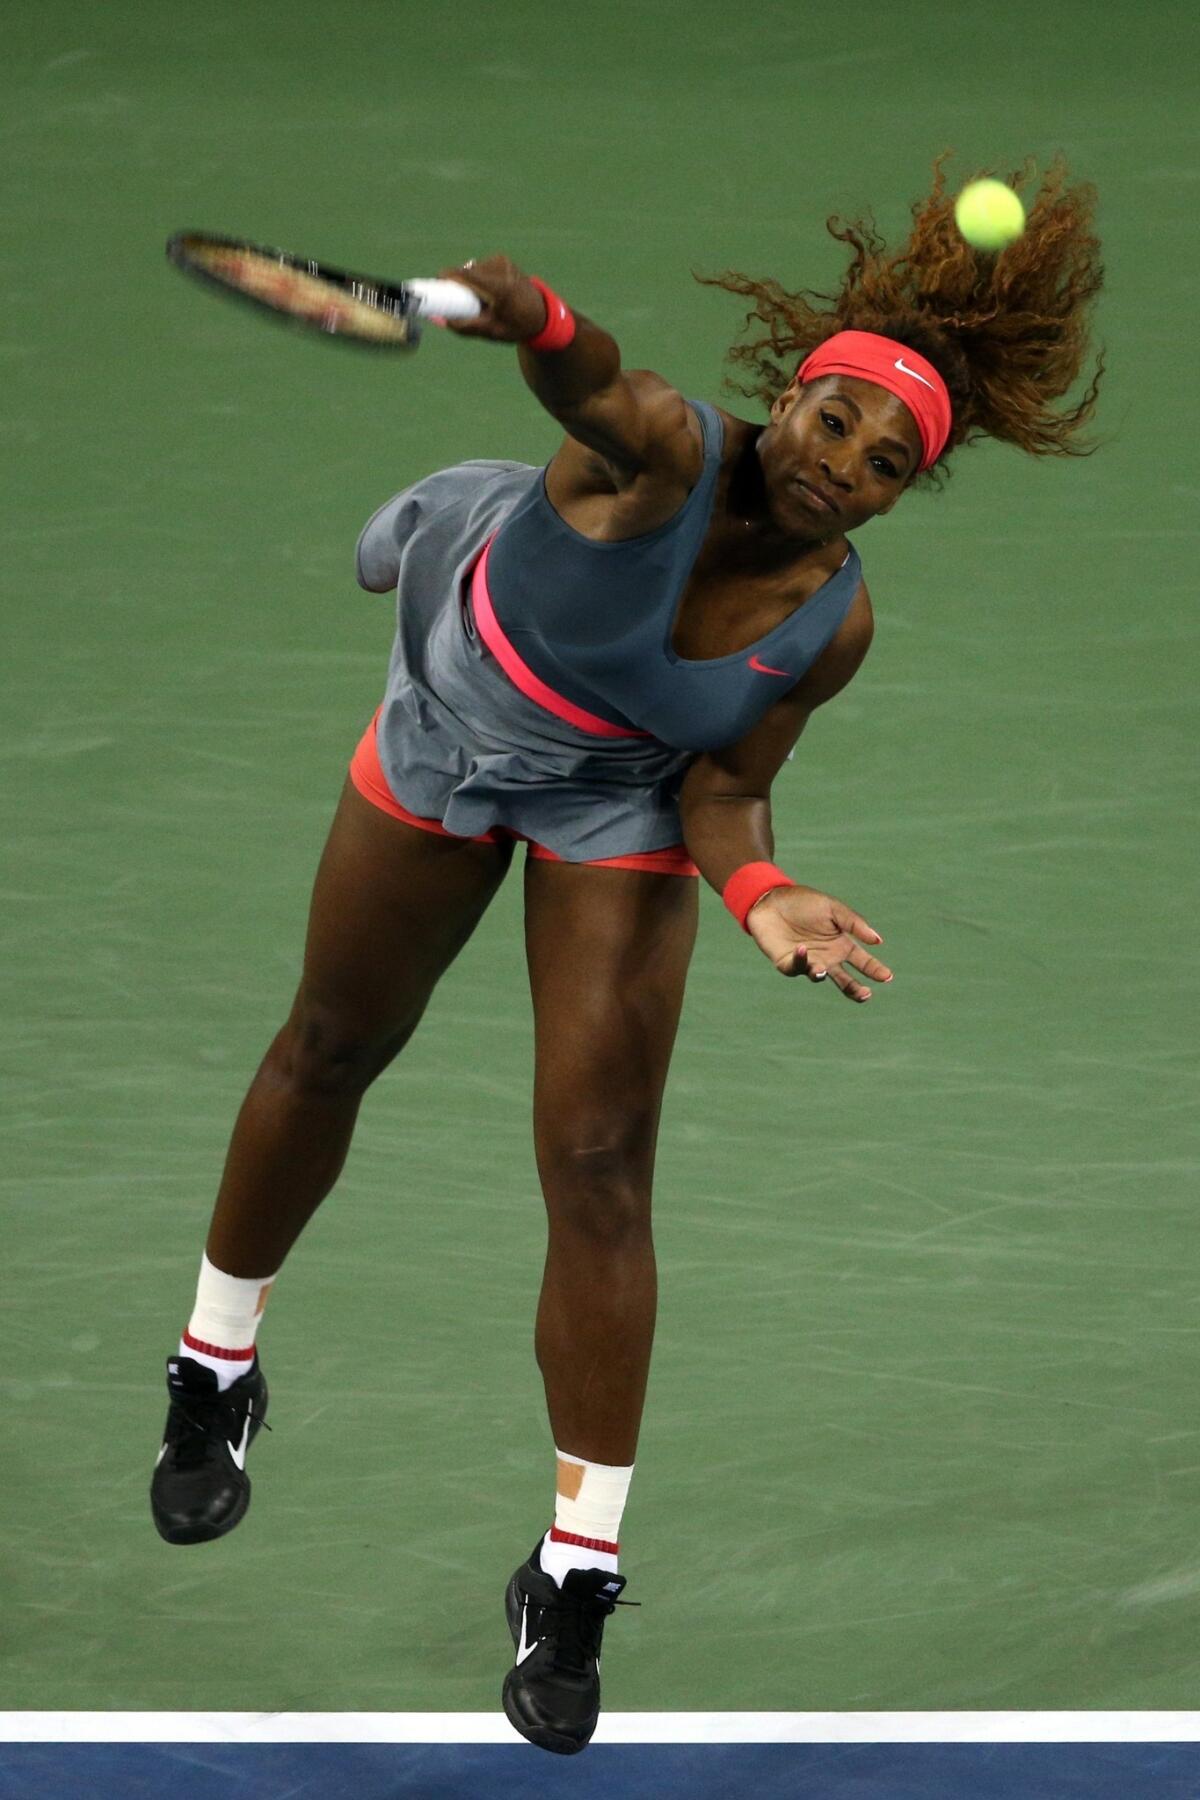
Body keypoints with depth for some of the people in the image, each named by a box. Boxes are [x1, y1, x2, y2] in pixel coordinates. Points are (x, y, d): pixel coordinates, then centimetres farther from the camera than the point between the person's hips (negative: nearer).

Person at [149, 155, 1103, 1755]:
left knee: (598, 1167, -6)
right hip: (447, 738, -1)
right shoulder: (664, 456, -36)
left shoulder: (832, 624, -25)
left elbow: (724, 785, -13)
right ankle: (216, 1373, 45)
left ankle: (577, 1575, 4)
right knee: (332, 1052, 19)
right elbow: (588, 381, -60)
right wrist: (533, 321, -83)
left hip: (623, 812, 1)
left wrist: (757, 894, -35)